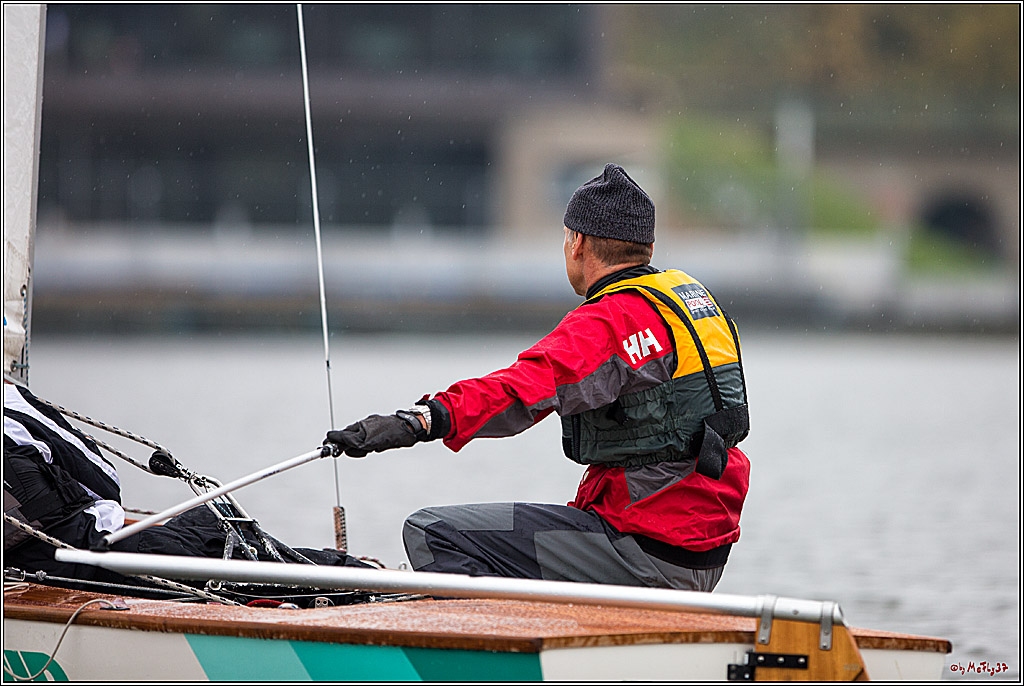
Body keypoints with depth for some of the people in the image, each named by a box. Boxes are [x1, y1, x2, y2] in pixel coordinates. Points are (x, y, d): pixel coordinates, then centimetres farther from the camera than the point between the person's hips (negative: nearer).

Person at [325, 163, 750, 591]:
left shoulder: (611, 322, -17)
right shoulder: (696, 296, 13)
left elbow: (531, 385, -35)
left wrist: (419, 422, -46)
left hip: (648, 550, -10)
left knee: (432, 534, -12)